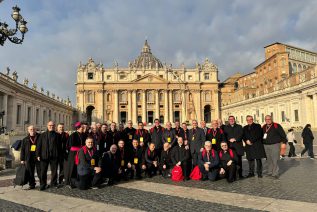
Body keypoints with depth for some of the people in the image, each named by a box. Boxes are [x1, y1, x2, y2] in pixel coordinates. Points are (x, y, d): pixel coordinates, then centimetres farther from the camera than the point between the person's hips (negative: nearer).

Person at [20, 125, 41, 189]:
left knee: (40, 172, 0)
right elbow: (22, 150, 11)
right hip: (29, 158, 3)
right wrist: (22, 159, 6)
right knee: (30, 173, 8)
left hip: (38, 157, -2)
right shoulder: (25, 139, 10)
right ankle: (31, 185, 20)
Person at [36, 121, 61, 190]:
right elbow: (38, 145, 5)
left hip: (54, 156, 0)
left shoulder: (57, 135, 7)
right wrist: (38, 155, -3)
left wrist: (59, 155, 4)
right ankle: (42, 185, 14)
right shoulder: (43, 135, 7)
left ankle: (54, 183, 21)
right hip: (44, 156, 0)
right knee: (43, 171, 3)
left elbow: (59, 146, 8)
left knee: (54, 171, 8)